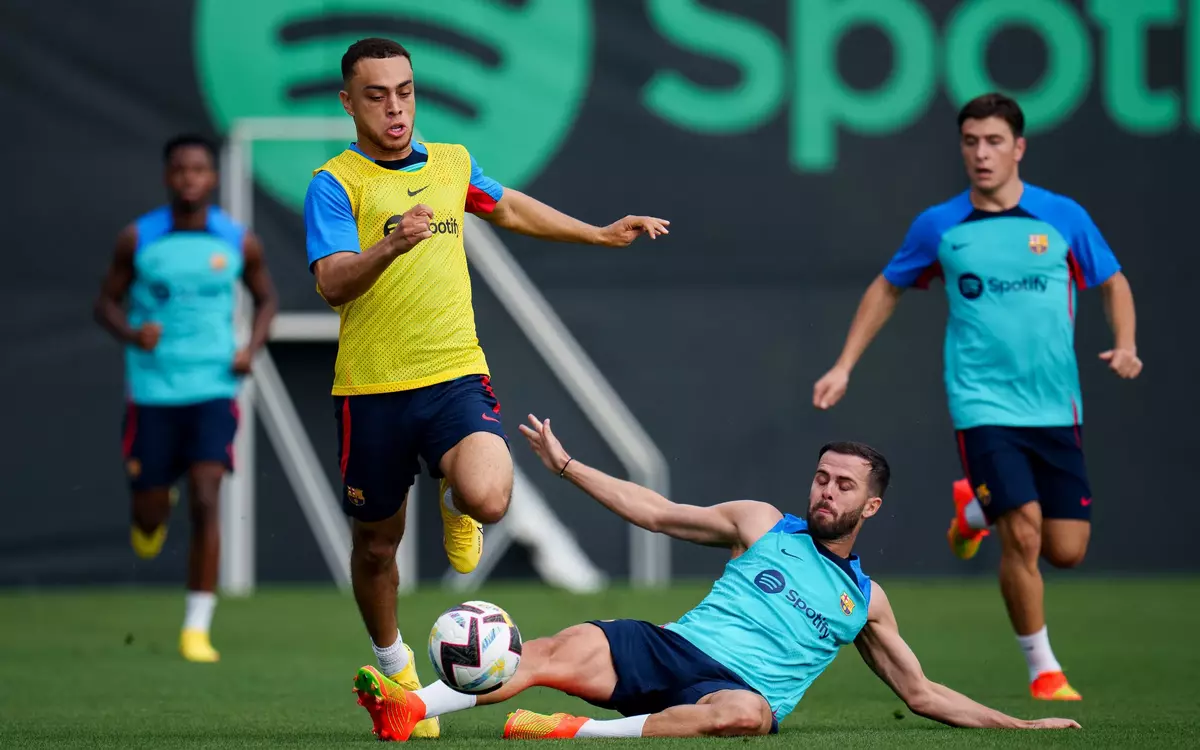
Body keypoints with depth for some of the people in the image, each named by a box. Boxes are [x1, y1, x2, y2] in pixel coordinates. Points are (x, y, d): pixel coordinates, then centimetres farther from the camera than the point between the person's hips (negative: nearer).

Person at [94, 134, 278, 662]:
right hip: (152, 391, 1)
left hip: (213, 387, 0)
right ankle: (157, 507, 47)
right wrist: (131, 334, -17)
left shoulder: (239, 242, -1)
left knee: (205, 504, -14)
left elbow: (266, 297, 15)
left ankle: (197, 629, -8)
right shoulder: (137, 239, -3)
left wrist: (252, 349, -3)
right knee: (149, 517, 7)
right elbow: (107, 302, 5)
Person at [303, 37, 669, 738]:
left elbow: (509, 207, 30)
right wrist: (391, 244, -37)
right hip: (371, 390, -2)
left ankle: (456, 505, 14)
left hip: (456, 377, 2)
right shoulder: (334, 183, -7)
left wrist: (600, 234, 34)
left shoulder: (452, 163, 9)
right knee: (376, 542, 11)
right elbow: (333, 284, -20)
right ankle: (393, 662, 39)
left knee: (488, 499, -25)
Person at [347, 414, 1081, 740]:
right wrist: (565, 463, 10)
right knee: (569, 647, -29)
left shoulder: (865, 600, 21)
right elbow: (655, 511, 16)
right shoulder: (763, 526, 19)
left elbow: (922, 693, 25)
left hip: (739, 688, -1)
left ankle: (586, 732, -49)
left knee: (744, 711, -41)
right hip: (670, 649, 1)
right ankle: (411, 707, -46)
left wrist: (1019, 724, 16)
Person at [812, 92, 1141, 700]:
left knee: (1066, 551, 1)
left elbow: (1113, 282, 13)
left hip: (1056, 407, 2)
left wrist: (1125, 344, -6)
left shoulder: (1063, 217, 1)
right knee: (1023, 536, -17)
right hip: (984, 405, -2)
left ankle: (976, 508, 32)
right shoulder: (939, 226, 1)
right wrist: (844, 366, 12)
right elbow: (887, 289, 16)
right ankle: (1042, 669, 2)